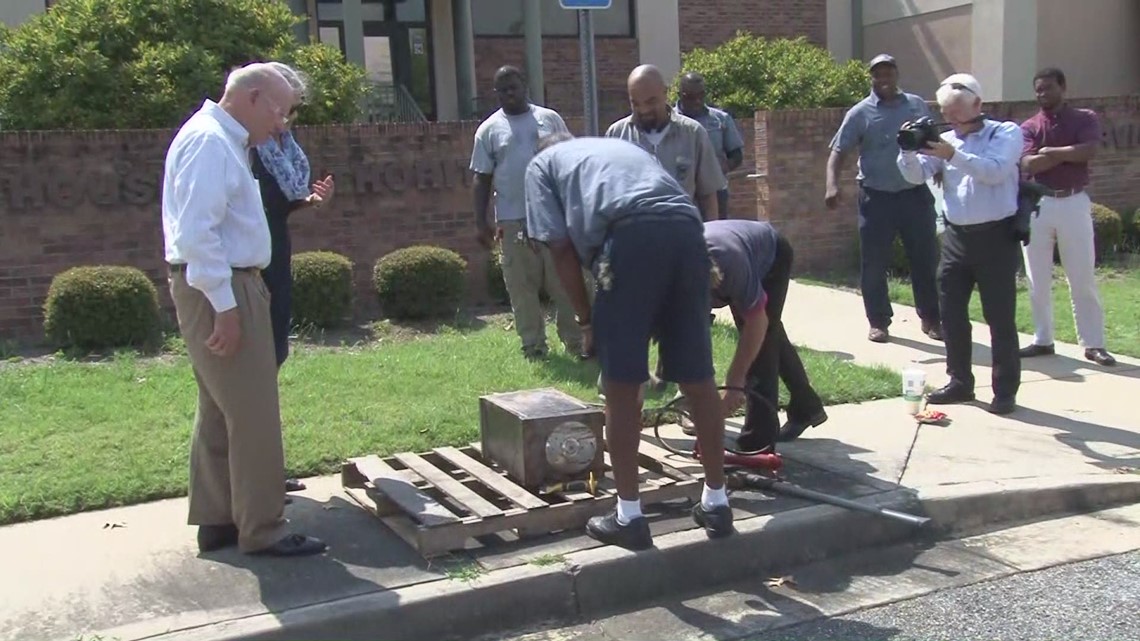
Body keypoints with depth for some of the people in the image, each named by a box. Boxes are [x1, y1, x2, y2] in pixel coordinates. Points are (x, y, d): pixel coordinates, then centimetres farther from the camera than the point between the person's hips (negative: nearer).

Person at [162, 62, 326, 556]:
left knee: (219, 412, 15)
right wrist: (225, 304, -23)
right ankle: (261, 530, 3)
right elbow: (196, 232, -23)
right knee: (253, 415, -6)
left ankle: (216, 520, 24)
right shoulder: (209, 141, -16)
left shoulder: (225, 141, 16)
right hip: (218, 290, -11)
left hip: (228, 286, 11)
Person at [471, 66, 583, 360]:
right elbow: (482, 178, 5)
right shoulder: (489, 129, 6)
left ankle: (575, 341, 9)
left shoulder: (550, 119, 9)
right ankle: (533, 345, 12)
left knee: (566, 281, 2)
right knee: (522, 287, 2)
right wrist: (481, 222, -1)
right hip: (513, 220, 0)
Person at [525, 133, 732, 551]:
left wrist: (585, 317, 21)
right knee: (698, 380, 12)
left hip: (631, 236, -5)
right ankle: (716, 503, 23)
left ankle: (629, 516, 10)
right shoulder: (621, 146, 42)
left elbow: (561, 246, 12)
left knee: (622, 385, 4)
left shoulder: (542, 164, 27)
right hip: (686, 231, 5)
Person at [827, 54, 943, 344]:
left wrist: (940, 174, 10)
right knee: (874, 263, 1)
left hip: (915, 195, 2)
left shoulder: (917, 106, 9)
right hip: (876, 197, -2)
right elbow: (839, 150, -5)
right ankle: (878, 322, 14)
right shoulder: (860, 113, -1)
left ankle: (931, 318, 19)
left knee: (926, 259, 6)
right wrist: (832, 184, -20)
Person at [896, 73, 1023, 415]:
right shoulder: (945, 140, 10)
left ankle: (1005, 390, 7)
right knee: (952, 314, 9)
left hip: (995, 236, -5)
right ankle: (960, 382, 22)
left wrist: (953, 155, -31)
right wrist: (909, 150, -18)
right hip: (956, 237, 5)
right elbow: (916, 175, 1)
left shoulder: (1006, 133, -2)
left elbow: (995, 171, -21)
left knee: (1000, 317, 0)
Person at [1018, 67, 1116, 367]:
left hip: (1074, 203, -2)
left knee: (1083, 278, 0)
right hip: (1037, 205, 2)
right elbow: (1028, 165, -11)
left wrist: (1050, 152, -9)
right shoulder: (1029, 127, 6)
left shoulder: (1085, 119, 4)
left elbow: (1090, 151, -15)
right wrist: (1070, 154, -12)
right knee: (1037, 279, 6)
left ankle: (1093, 344, 6)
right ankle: (1042, 339, 17)